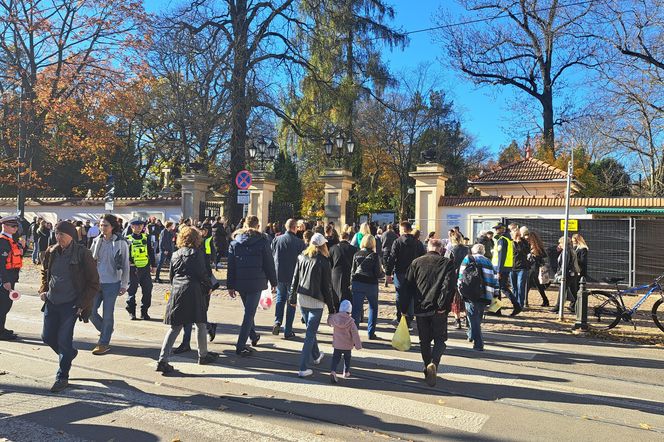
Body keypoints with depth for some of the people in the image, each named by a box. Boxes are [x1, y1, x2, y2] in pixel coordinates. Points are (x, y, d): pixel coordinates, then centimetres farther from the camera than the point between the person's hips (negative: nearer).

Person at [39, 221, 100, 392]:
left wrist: (82, 304, -14)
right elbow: (45, 272, 23)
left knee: (64, 340, -2)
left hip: (70, 305, -6)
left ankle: (62, 378, 14)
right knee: (47, 336, 13)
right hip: (51, 302, 6)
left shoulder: (82, 254, -14)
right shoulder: (51, 252, 2)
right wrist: (43, 290, 6)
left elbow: (93, 283, -10)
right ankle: (69, 353, 41)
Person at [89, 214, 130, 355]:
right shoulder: (97, 241, 4)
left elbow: (125, 265, -4)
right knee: (91, 311, 5)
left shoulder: (121, 243, -7)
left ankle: (104, 343, 15)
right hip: (96, 282, 4)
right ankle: (106, 330, 31)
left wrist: (124, 284, -5)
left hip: (112, 283, -4)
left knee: (107, 314, 2)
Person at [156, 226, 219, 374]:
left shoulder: (175, 255, 11)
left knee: (175, 327, 6)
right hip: (194, 291, -5)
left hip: (176, 291, 5)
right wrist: (208, 286, 6)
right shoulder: (197, 253, -5)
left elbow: (170, 276, 14)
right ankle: (203, 355, 24)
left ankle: (163, 360, -2)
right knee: (200, 324, 12)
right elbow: (202, 273, -8)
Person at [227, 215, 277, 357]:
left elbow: (231, 265, 4)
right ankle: (241, 346, -5)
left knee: (248, 311, 22)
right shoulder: (262, 241, -5)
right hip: (256, 282, -4)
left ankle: (253, 336, 37)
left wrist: (230, 285, 7)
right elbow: (269, 264, -4)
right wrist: (273, 282, 5)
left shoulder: (235, 242, 5)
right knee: (249, 313, -1)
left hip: (240, 282, 4)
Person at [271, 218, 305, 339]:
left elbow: (272, 256, 4)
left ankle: (277, 322, 3)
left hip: (279, 275, 3)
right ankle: (288, 331, 11)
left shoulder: (277, 239, -3)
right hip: (293, 276, -2)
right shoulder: (299, 242, -12)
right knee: (291, 301, 8)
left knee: (280, 298, 21)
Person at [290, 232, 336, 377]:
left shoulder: (301, 257, 3)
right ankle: (303, 368, 0)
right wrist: (331, 307, -2)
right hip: (316, 301, -6)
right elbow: (327, 287, -9)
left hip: (301, 298, 6)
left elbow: (295, 278, 8)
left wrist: (292, 297, 18)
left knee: (310, 329, 24)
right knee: (310, 334, 0)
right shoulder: (324, 261, -11)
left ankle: (316, 356, 43)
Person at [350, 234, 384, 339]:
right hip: (371, 284, -2)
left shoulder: (356, 255, 0)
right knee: (373, 307, 18)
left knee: (356, 308, 3)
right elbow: (378, 274, -8)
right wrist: (383, 273, 12)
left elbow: (352, 271, 4)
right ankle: (371, 333, 19)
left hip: (357, 283, 2)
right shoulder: (375, 256, -8)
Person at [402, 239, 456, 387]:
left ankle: (428, 369, 20)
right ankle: (433, 363, -14)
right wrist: (442, 305, -12)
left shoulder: (416, 262, 7)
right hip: (438, 310, -2)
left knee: (424, 341, 16)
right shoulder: (447, 263, 2)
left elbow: (407, 286, 4)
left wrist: (404, 308, 6)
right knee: (440, 339, 9)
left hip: (420, 308, 2)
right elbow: (449, 286, -12)